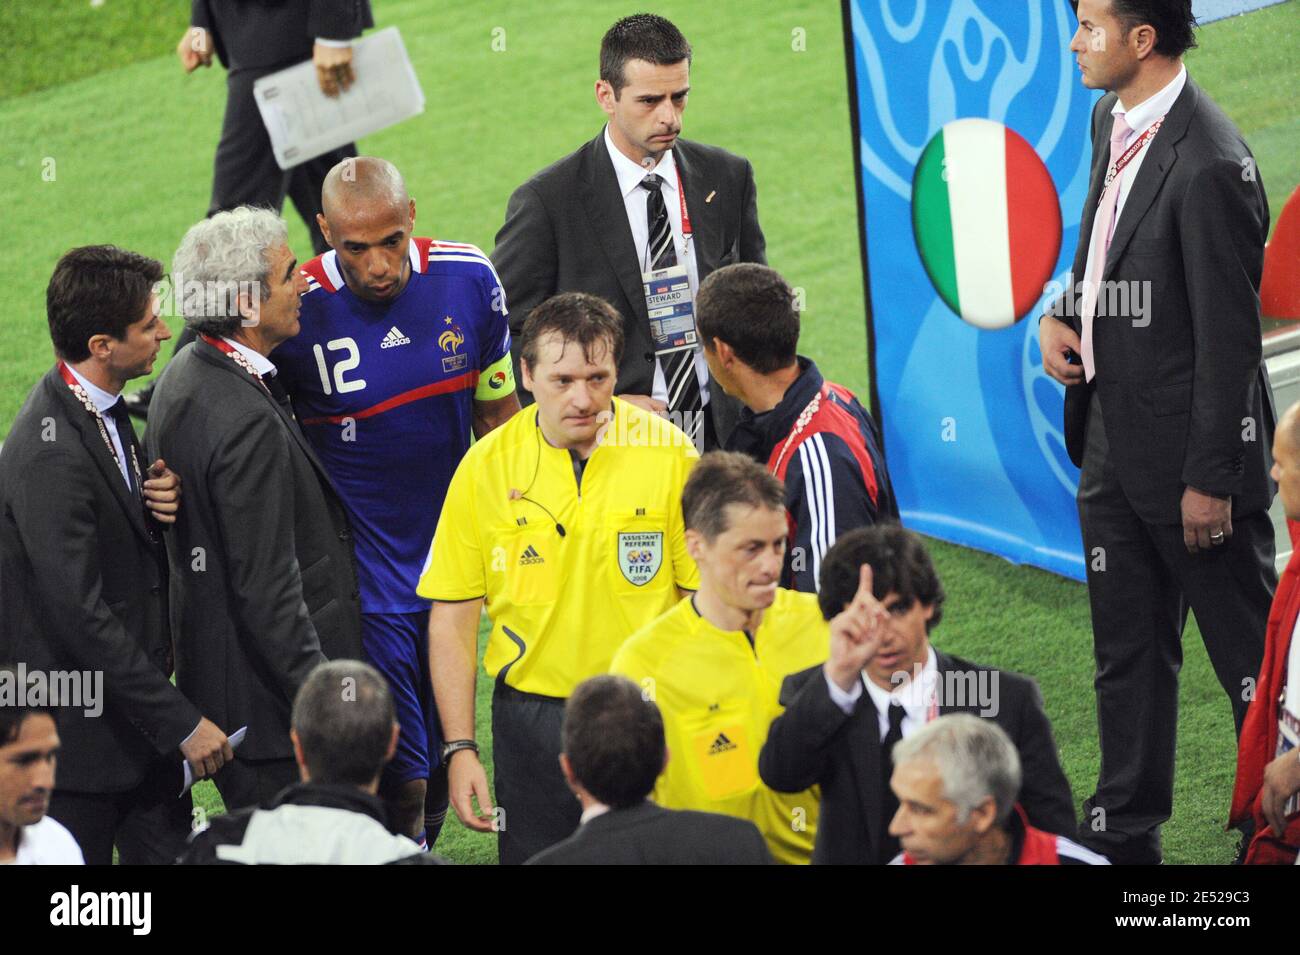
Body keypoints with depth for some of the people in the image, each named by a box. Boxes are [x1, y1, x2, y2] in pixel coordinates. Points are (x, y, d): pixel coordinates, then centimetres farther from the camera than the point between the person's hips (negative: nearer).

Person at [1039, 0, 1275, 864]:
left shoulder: (1209, 165, -24)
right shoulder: (1113, 123, 5)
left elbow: (1228, 336, -21)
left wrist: (1211, 477, -18)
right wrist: (1061, 315, 2)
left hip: (1188, 445, -9)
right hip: (1113, 444, 9)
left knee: (1251, 657, 4)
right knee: (1128, 654, 19)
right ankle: (1124, 833, 30)